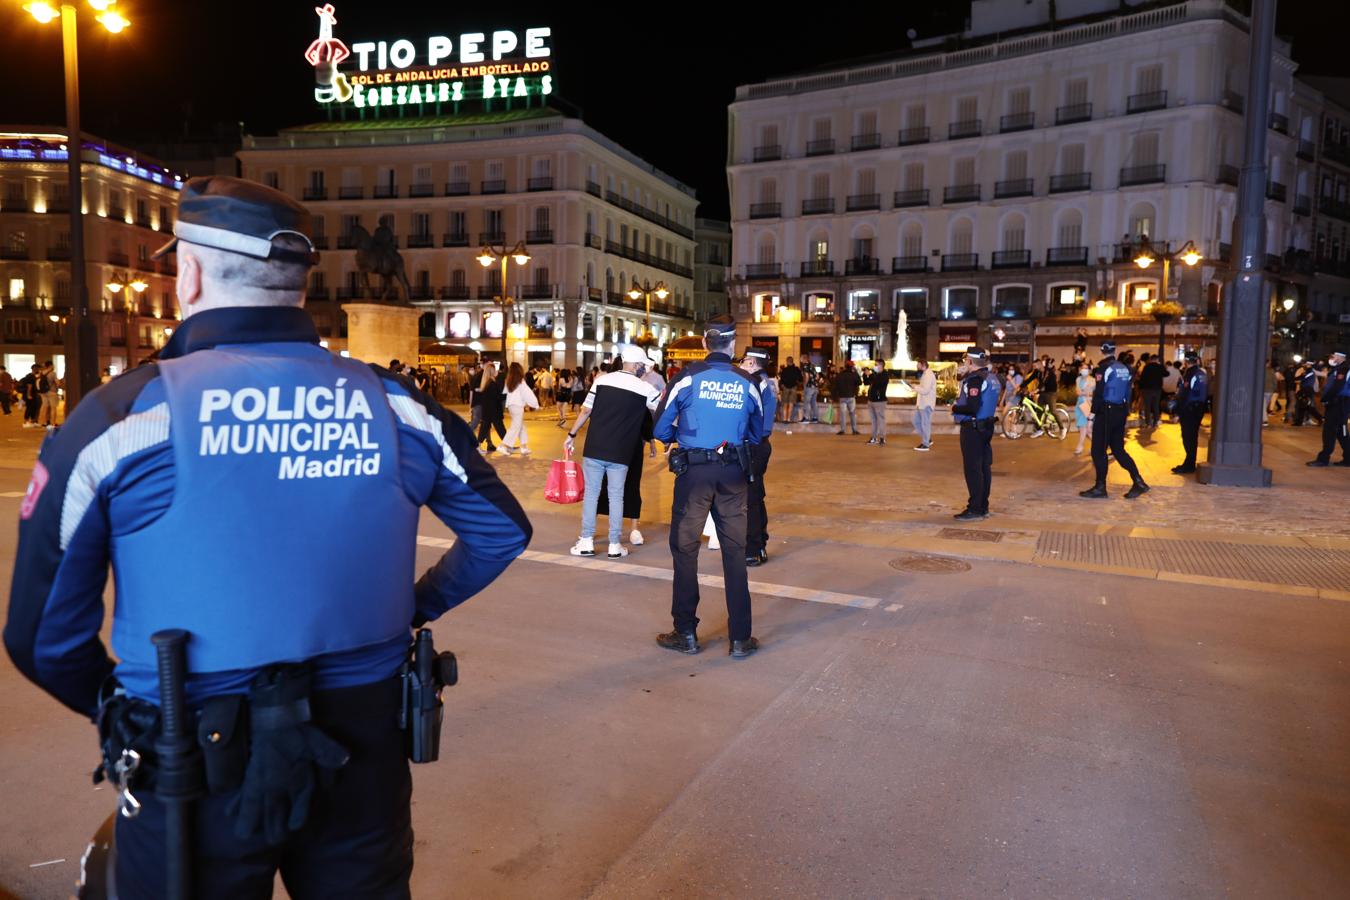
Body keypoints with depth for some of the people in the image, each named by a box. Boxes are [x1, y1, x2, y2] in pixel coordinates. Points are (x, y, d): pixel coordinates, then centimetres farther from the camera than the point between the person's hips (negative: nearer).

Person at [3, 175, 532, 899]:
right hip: (363, 753, 3)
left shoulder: (120, 416, -13)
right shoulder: (394, 405, -5)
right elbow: (502, 530, 6)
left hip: (197, 768, -2)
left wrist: (118, 709, 14)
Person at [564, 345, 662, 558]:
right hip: (620, 453, -1)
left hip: (594, 448, 1)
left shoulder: (602, 379, 0)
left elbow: (586, 411, 3)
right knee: (616, 496, 8)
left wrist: (572, 435, 13)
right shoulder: (645, 388, -4)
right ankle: (615, 545, 12)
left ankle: (586, 542, 11)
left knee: (591, 493, 9)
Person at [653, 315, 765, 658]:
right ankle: (740, 639, 13)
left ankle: (686, 633, 15)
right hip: (733, 474, 2)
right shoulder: (747, 383, 2)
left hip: (693, 472, -2)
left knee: (684, 549, 9)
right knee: (734, 552, 9)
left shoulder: (688, 377, -6)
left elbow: (661, 429, -5)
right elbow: (757, 434, 13)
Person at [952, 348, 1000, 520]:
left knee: (972, 469, -6)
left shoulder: (975, 379, -18)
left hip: (972, 429, -10)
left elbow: (971, 408, -26)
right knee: (984, 467, 13)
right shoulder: (991, 378, 12)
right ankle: (983, 507, 20)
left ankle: (974, 509, -3)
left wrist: (954, 408, -8)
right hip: (986, 427, 10)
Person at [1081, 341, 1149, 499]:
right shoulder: (1124, 368, 12)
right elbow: (1127, 392, 16)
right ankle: (1138, 483, 7)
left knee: (1098, 451, -1)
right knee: (1118, 450, 13)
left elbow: (1098, 394, -17)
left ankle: (1100, 487, 1)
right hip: (1121, 412, 8)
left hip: (1106, 413, -8)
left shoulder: (1104, 368, -12)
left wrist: (1092, 415, -15)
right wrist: (1125, 412, 21)